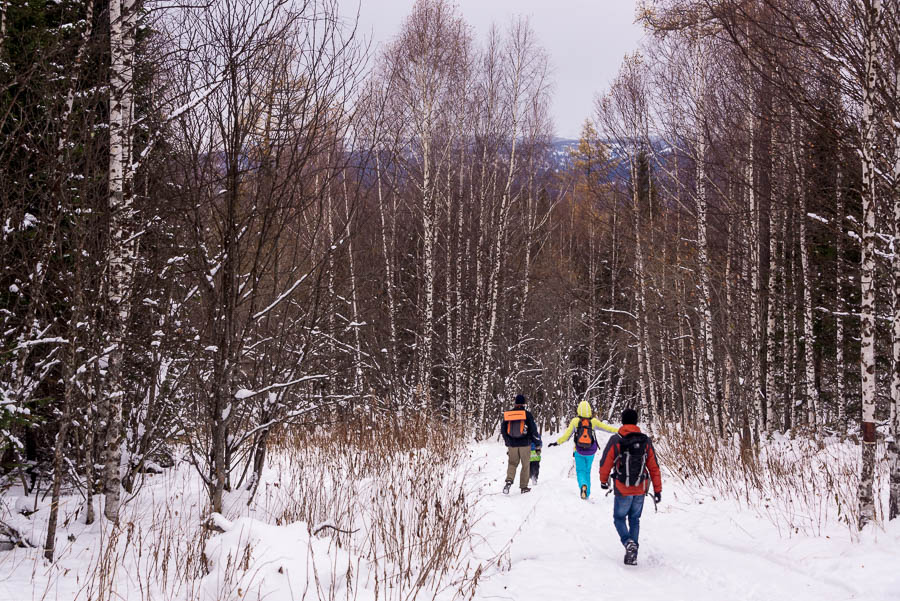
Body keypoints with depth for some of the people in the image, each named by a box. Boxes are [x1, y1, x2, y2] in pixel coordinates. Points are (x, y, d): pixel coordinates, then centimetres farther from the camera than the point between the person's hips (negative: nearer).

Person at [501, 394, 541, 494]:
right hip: (525, 444, -2)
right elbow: (533, 430, -6)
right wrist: (537, 444, 2)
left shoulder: (507, 415, 4)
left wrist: (508, 443, 24)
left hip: (512, 445, 2)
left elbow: (504, 431, 12)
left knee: (512, 463, 12)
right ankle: (524, 487, 12)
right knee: (526, 465, 9)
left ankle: (509, 480, -14)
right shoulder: (527, 414, -7)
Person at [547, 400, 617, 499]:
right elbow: (606, 427, 1)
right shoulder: (594, 421, -7)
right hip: (590, 453, 1)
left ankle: (583, 485, -24)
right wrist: (618, 431, 12)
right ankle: (587, 494, 19)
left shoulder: (575, 421, -9)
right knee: (587, 471, 17)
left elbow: (567, 434, -10)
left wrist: (557, 442, -1)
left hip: (579, 452, -1)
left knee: (580, 471, 7)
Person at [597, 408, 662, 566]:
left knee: (619, 518, 14)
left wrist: (603, 480, 16)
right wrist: (658, 490, 9)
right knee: (634, 520, 18)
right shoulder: (646, 441, -1)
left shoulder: (615, 441, -10)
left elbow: (605, 463, -4)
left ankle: (628, 542, -13)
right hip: (641, 489, 3)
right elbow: (654, 467, 2)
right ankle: (632, 555, 15)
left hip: (623, 489, -3)